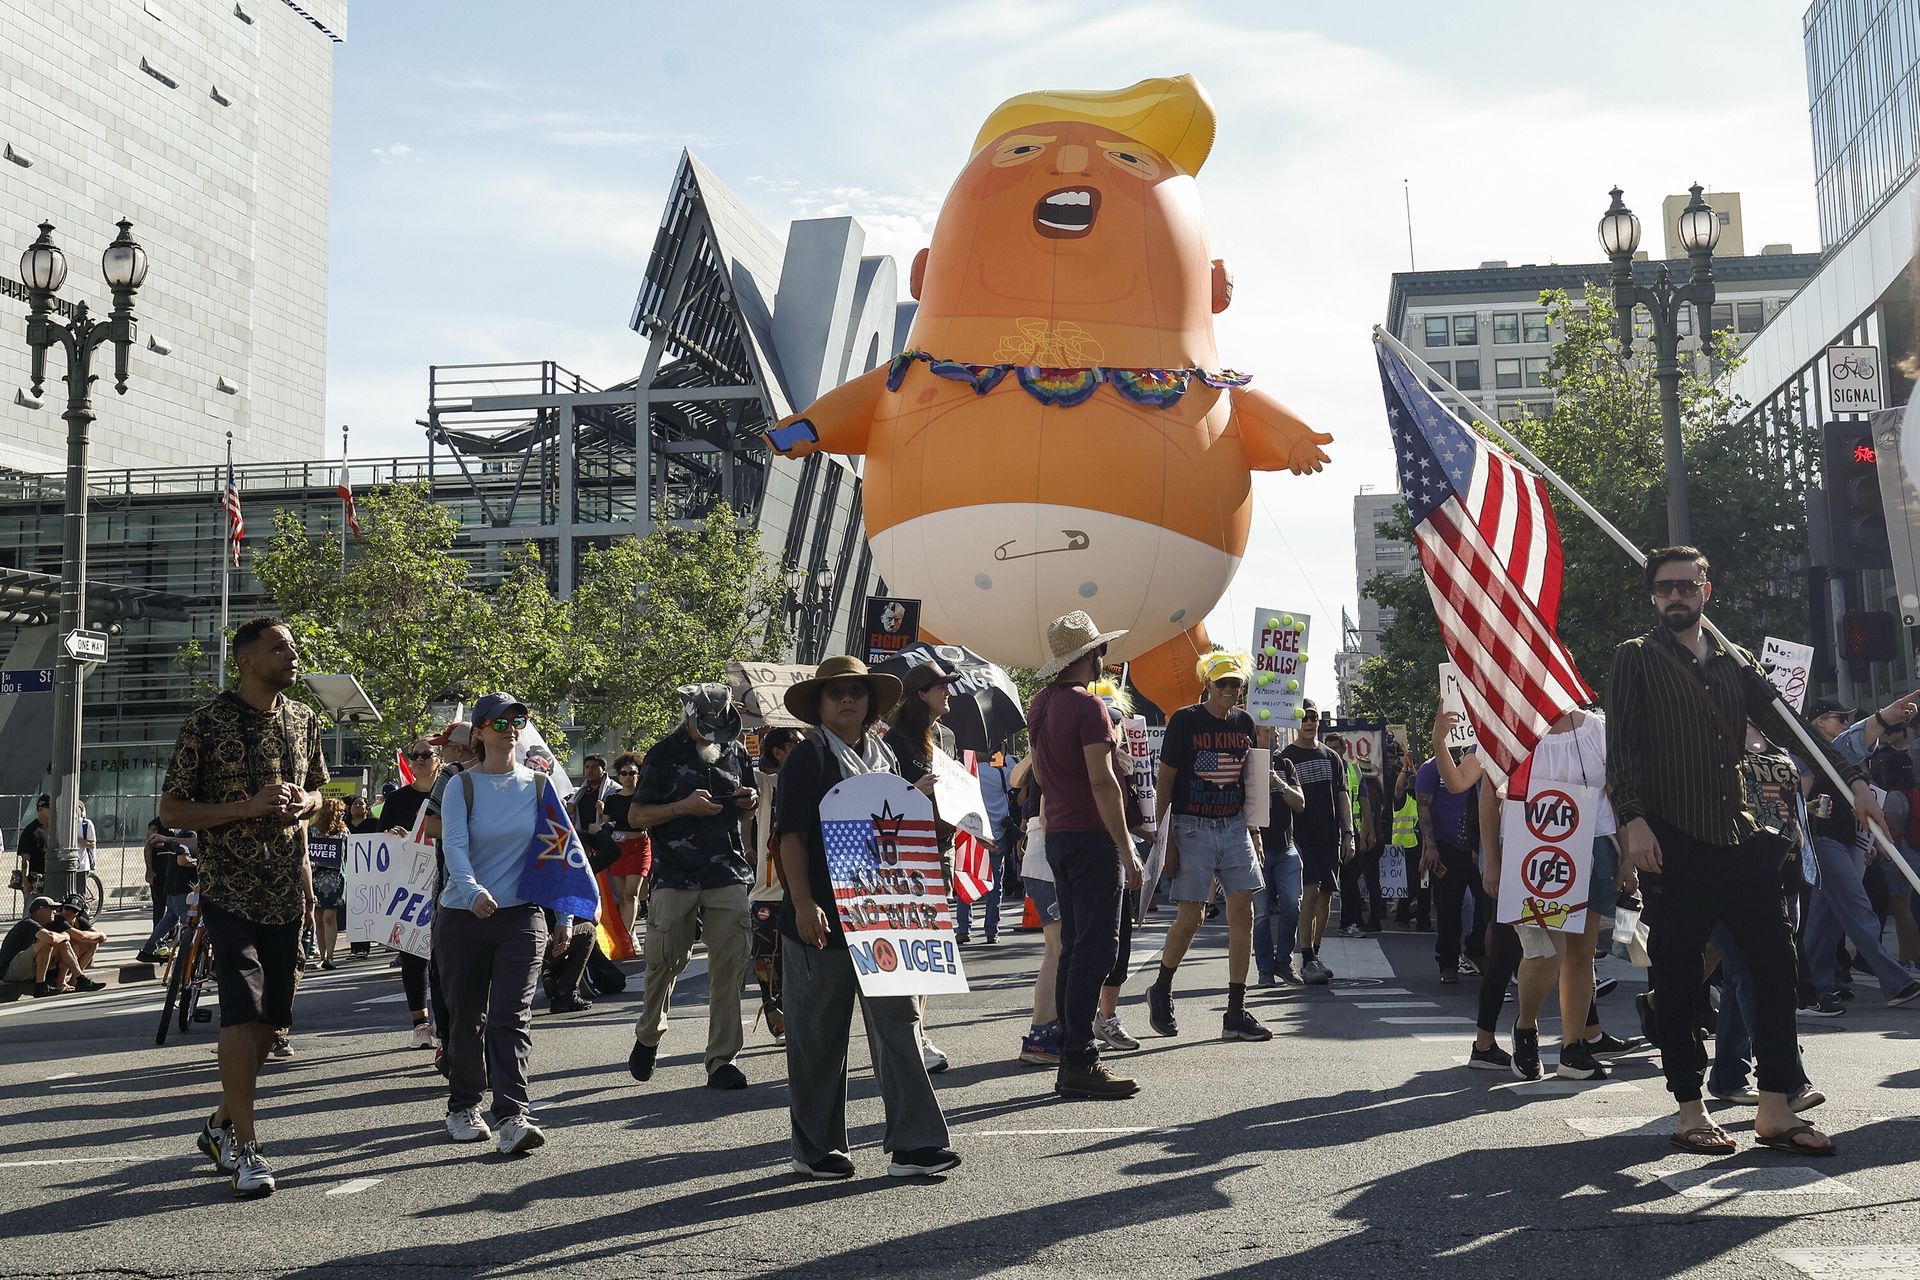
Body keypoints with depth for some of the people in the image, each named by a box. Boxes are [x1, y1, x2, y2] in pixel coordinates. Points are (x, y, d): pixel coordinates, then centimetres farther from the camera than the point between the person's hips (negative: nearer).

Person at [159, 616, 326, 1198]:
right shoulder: (206, 723, -8)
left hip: (286, 888, 6)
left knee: (272, 1016, 10)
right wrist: (249, 807, -19)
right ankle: (247, 1149, -9)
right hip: (230, 888, -6)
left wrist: (304, 803, -3)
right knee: (242, 1008, -15)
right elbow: (171, 809, -6)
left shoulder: (303, 719, 9)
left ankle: (221, 1123, 29)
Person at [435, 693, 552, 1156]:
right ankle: (462, 1107, 25)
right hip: (462, 915, 0)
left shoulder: (538, 784, 6)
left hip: (521, 916, 0)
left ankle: (512, 1116, -15)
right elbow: (454, 846, -15)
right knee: (466, 1018, 9)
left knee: (511, 1016, -10)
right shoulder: (461, 786, -1)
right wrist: (472, 891, -34)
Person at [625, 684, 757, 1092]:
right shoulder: (664, 755, 1)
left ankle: (721, 1061, 2)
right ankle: (649, 1035, 28)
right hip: (674, 877, -3)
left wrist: (747, 805, 1)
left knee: (729, 968, -3)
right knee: (665, 962, 1)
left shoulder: (736, 753, 13)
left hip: (728, 876, 3)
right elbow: (636, 817, -1)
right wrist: (684, 806, -14)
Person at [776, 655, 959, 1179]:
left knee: (899, 1020, -1)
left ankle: (912, 1142, 1)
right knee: (819, 1035, 5)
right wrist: (803, 904, -19)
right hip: (823, 918, -5)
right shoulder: (808, 758, -4)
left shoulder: (885, 757, 15)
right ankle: (815, 1147, 17)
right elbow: (791, 835, -11)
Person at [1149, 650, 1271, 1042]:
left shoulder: (1244, 723, 10)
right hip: (1192, 828, -5)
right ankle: (1161, 992, 22)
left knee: (1243, 915, -2)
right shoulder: (1185, 720, -6)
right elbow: (1164, 782, -6)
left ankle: (1236, 1013, 3)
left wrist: (1254, 834, 14)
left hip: (1234, 827, 5)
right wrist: (1165, 840, -11)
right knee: (1190, 918, -2)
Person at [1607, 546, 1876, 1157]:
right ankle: (1690, 1111, 10)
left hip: (1739, 837, 5)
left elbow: (1788, 727, 19)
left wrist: (1852, 779, 10)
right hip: (1672, 844, -5)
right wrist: (1633, 820, -17)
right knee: (1679, 977, 1)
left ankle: (1774, 1110, 7)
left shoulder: (1734, 663, 17)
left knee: (1775, 961, 1)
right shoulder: (1636, 658, 3)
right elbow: (1620, 746, -6)